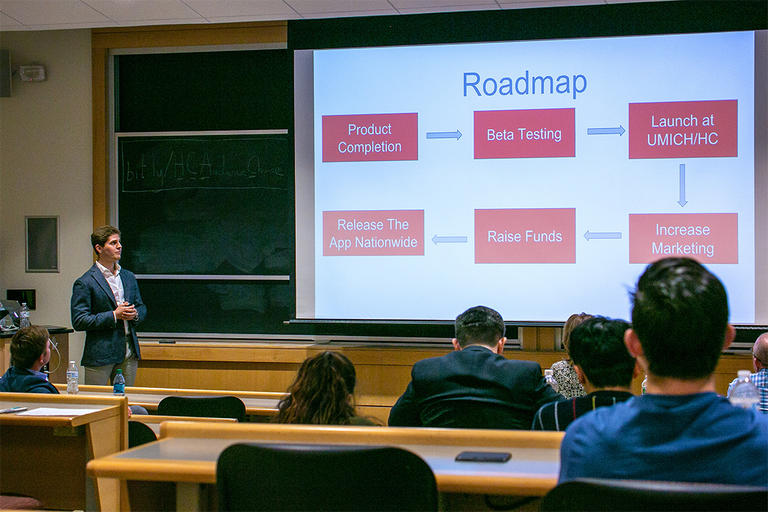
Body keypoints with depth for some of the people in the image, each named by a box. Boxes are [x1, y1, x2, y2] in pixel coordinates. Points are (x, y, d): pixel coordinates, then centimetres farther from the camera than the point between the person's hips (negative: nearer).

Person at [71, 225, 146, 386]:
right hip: (100, 355, -5)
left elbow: (141, 307, 23)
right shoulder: (84, 283, -6)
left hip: (129, 354, 6)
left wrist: (135, 314, -2)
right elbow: (79, 321, -11)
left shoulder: (129, 277, 14)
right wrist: (114, 316, -16)